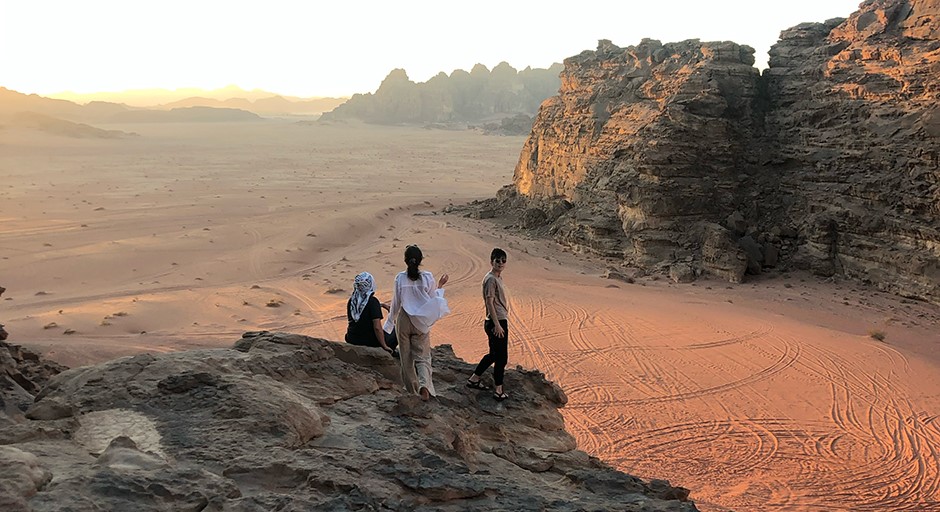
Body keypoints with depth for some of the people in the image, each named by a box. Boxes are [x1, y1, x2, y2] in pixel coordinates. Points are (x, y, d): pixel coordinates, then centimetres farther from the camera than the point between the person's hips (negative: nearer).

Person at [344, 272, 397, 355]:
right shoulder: (372, 301, -19)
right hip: (370, 341, -5)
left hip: (352, 340, 5)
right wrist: (384, 346, -15)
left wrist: (381, 305, 27)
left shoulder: (351, 300, -1)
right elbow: (377, 327, -23)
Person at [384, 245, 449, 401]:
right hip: (422, 322, 0)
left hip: (404, 321, 1)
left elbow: (396, 303, 0)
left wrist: (391, 320, 16)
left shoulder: (400, 278, -9)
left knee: (406, 356, 15)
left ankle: (412, 387, 25)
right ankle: (424, 384, -18)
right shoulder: (427, 277, -10)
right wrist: (440, 286, 12)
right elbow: (433, 301, -2)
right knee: (422, 356, 6)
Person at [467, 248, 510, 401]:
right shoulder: (491, 279, -16)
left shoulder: (498, 277, 14)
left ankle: (474, 379, 30)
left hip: (500, 321, 10)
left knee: (494, 354, 19)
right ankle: (498, 390, 8)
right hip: (496, 322, -10)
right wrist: (497, 324, -22)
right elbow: (489, 302, -20)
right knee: (501, 357, -2)